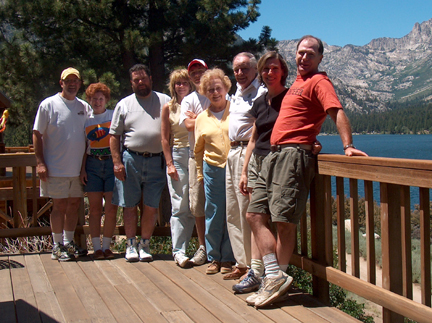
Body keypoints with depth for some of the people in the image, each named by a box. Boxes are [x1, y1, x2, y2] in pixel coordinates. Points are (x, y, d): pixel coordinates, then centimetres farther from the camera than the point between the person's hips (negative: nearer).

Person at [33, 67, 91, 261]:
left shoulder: (85, 107, 10)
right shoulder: (48, 105, -3)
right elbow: (37, 134, -4)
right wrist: (40, 162, -11)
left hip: (79, 168, 5)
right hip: (56, 168, -5)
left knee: (74, 204, 10)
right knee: (60, 206, 0)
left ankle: (68, 243, 24)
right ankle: (57, 247, 11)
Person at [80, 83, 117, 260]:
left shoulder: (114, 116, 6)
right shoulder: (86, 120, 13)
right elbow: (84, 147, 13)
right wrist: (82, 169, 3)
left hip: (112, 164, -2)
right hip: (93, 165, 2)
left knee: (111, 208, -3)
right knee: (95, 208, 2)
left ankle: (106, 246, 8)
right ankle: (96, 247, 7)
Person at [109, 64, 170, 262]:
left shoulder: (165, 101, 9)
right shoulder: (124, 104, 10)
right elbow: (114, 136, 8)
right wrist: (117, 162, -3)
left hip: (156, 161, 0)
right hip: (130, 160, 1)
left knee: (151, 206, 3)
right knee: (130, 205, 5)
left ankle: (145, 244, 16)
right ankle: (131, 245, 16)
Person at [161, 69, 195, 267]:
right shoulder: (168, 108, 8)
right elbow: (165, 139, 5)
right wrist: (170, 164, -3)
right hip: (178, 156, -1)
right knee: (180, 206, -4)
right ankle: (178, 250, -1)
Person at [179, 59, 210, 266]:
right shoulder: (188, 100, 14)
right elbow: (189, 125, -3)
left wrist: (197, 118, -5)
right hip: (196, 156, 3)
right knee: (197, 204, 3)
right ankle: (203, 247, 14)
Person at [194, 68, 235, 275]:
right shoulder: (202, 118, 11)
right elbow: (198, 150, 18)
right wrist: (200, 174, 14)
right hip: (212, 169, 3)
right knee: (213, 214, 6)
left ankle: (228, 258, 13)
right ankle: (214, 258, 19)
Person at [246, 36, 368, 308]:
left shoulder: (318, 81, -4)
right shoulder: (298, 83, 25)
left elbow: (337, 111, -18)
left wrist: (348, 146, -32)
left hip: (294, 155, -10)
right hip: (275, 155, 10)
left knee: (284, 221, -10)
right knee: (255, 214, 4)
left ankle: (276, 282, -2)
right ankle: (274, 276, 2)